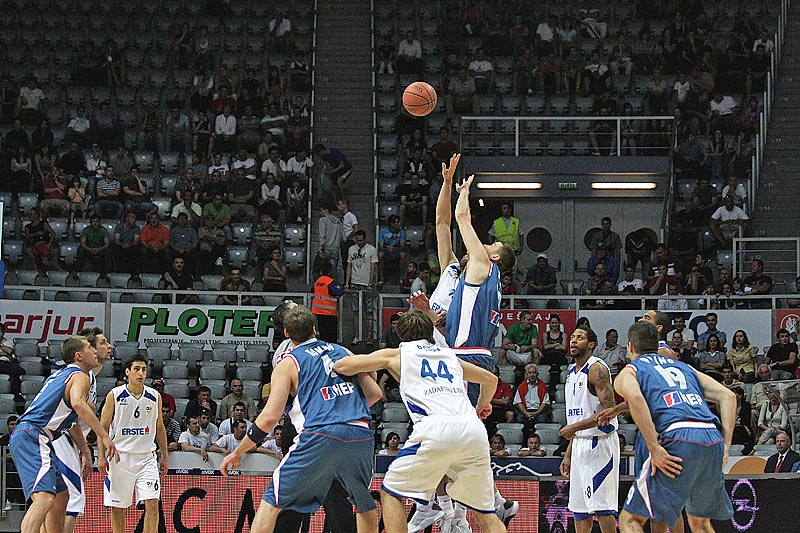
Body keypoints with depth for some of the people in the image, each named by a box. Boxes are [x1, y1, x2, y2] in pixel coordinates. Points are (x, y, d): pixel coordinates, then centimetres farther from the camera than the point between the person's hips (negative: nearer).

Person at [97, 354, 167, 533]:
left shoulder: (155, 397, 6)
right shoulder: (115, 396, -3)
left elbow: (160, 428, 15)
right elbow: (102, 427, 0)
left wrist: (165, 456, 13)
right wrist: (101, 457, -7)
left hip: (146, 457, 2)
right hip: (120, 456, -2)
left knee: (152, 503, -11)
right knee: (118, 507, 3)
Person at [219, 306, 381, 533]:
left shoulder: (287, 364, 10)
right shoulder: (342, 352, 23)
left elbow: (270, 418, 1)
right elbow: (375, 393, 22)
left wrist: (237, 453, 11)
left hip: (321, 436, -4)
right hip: (361, 435, 4)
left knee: (271, 502, 4)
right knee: (365, 504, 28)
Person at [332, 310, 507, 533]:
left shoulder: (397, 354, 21)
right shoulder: (449, 355, 33)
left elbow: (341, 366, 17)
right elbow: (490, 379, 46)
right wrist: (483, 405, 67)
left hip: (437, 430, -4)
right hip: (474, 430, 4)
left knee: (391, 493, 14)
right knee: (484, 513, 14)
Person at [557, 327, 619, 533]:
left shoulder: (597, 368, -12)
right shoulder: (572, 372, 16)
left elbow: (609, 410, -21)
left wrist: (575, 428, -22)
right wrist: (568, 454, 18)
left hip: (599, 443, -9)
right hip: (580, 444, 9)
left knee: (602, 507, -10)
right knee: (579, 509, 10)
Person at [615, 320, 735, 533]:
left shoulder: (628, 372, 16)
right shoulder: (684, 368, 32)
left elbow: (635, 398, -9)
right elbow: (728, 396, 20)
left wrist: (655, 450, -12)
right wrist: (725, 446, 15)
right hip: (713, 438, 6)